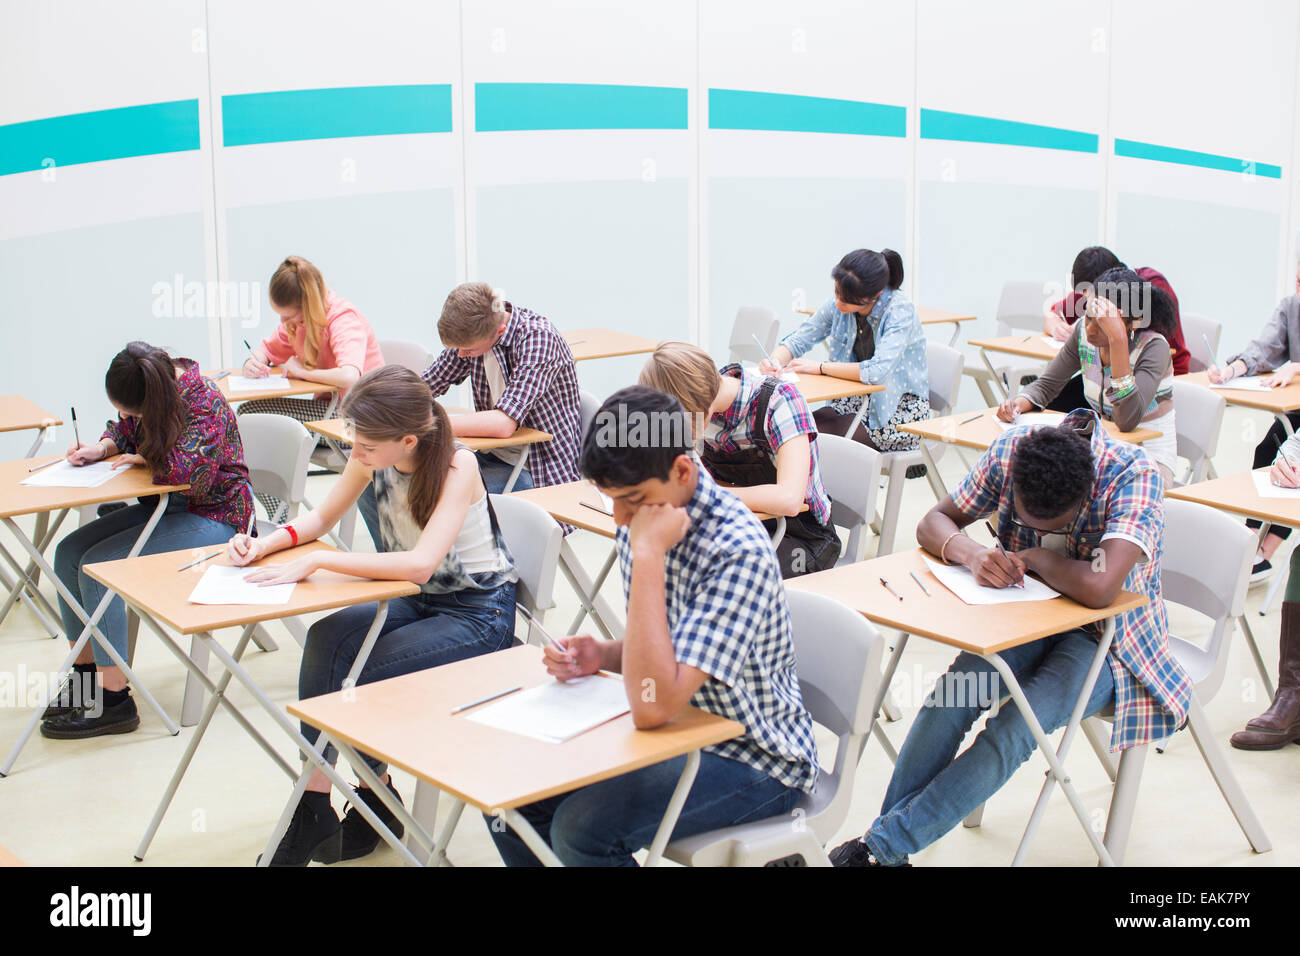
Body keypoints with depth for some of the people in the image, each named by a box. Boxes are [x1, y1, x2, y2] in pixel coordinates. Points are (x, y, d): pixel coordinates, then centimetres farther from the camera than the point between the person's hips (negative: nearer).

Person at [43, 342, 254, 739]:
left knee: (98, 565, -21)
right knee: (69, 552, -3)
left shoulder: (206, 405, -24)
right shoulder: (143, 397, 0)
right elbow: (124, 430, 19)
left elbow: (185, 470, -36)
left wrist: (140, 458, -17)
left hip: (212, 517, -9)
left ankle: (115, 701, -16)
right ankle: (86, 675, 7)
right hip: (164, 506, 9)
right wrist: (100, 448, -3)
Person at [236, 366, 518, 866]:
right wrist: (264, 544, -10)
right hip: (417, 601, 6)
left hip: (480, 613, -6)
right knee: (327, 638, -21)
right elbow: (323, 517, 9)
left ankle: (377, 802, 3)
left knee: (368, 674, -24)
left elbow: (420, 563, -34)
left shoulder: (458, 465, -25)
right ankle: (314, 800, -18)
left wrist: (318, 561, -35)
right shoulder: (371, 458, -6)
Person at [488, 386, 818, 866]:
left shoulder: (739, 551, -28)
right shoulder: (639, 521, -2)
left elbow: (653, 705, -35)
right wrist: (602, 655, -6)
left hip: (754, 761, -8)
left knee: (581, 828, -26)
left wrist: (647, 555, -33)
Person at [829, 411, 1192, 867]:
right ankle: (884, 840, -13)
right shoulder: (1010, 449, -14)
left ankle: (882, 845, -16)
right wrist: (971, 552, -27)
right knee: (948, 701, -24)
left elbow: (1099, 589, -42)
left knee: (1015, 729, -27)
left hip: (1108, 637, -4)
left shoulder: (1134, 475, -29)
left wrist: (1033, 555, -24)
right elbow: (933, 522, -5)